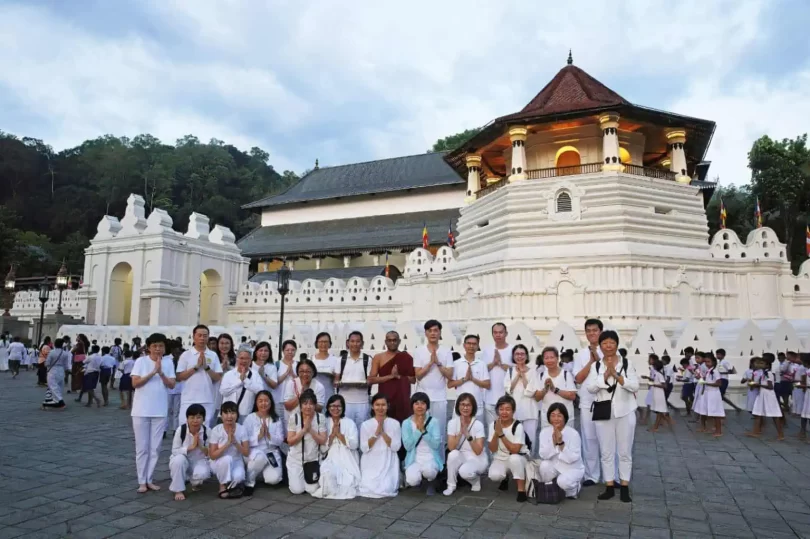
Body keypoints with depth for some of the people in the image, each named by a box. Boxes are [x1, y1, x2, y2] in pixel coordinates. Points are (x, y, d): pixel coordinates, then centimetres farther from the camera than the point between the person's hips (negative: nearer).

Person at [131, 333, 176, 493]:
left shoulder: (168, 362, 2)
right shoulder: (141, 361, -4)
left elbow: (171, 385, -4)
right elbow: (135, 383, -11)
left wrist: (161, 373, -19)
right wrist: (153, 372, -19)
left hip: (160, 411, 2)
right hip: (141, 411, -2)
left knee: (155, 447, 8)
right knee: (142, 447, 5)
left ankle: (149, 479, 19)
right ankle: (141, 481, 14)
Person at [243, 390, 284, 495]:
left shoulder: (276, 419, 3)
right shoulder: (250, 418, -4)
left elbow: (280, 441, -1)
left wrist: (269, 435, -18)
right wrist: (259, 436, -22)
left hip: (272, 453, 2)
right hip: (254, 451, -2)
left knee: (274, 479, -23)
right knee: (260, 456, -39)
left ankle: (264, 472, 16)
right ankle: (249, 482, -11)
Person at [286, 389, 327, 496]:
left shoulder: (320, 418, -8)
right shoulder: (294, 417, -10)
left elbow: (323, 441, -9)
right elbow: (290, 441, -11)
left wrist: (310, 429, -21)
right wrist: (304, 429, -21)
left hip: (313, 459, 1)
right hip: (295, 459, -1)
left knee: (313, 490, -6)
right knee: (297, 490, -9)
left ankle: (307, 477, 27)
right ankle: (294, 476, 25)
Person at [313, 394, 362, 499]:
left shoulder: (350, 423, 5)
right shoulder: (325, 423, 8)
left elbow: (354, 444, -7)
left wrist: (339, 433, -11)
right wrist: (332, 434, -11)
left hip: (348, 460, -1)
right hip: (331, 458, 1)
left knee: (347, 485, -24)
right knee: (328, 473, -34)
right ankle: (330, 490, -6)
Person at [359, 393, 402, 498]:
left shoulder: (395, 423, 0)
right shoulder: (365, 424, 1)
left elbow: (396, 447, -6)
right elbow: (364, 448, -5)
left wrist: (383, 432, -14)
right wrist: (376, 433, -15)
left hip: (388, 463, 0)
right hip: (371, 463, 1)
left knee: (386, 489, -20)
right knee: (368, 489, -19)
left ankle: (393, 480, 13)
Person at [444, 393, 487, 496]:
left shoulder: (478, 424, -16)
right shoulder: (452, 423, -9)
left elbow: (478, 451, -21)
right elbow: (451, 447, -17)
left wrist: (467, 434, -32)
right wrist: (460, 432, -28)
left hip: (477, 459, -3)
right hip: (460, 458, 3)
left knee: (464, 471, -34)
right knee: (453, 454, -32)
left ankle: (476, 479, 3)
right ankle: (451, 485, -10)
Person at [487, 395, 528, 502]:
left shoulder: (518, 426, -18)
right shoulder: (493, 425, -7)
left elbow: (515, 450, -26)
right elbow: (492, 450, -11)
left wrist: (501, 434, -30)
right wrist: (496, 432, -25)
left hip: (518, 459, -3)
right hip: (500, 459, 3)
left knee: (514, 458, -38)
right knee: (494, 475, -27)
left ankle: (521, 489, -17)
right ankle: (504, 479, 12)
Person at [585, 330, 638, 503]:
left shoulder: (627, 364, -1)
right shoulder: (595, 366, 2)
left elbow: (635, 386, -10)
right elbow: (590, 387, -9)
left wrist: (616, 375, -19)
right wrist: (606, 374, -18)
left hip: (625, 413, -1)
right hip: (603, 413, 1)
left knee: (625, 452, 8)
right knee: (606, 452, 8)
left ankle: (625, 488, 20)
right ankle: (609, 487, 18)